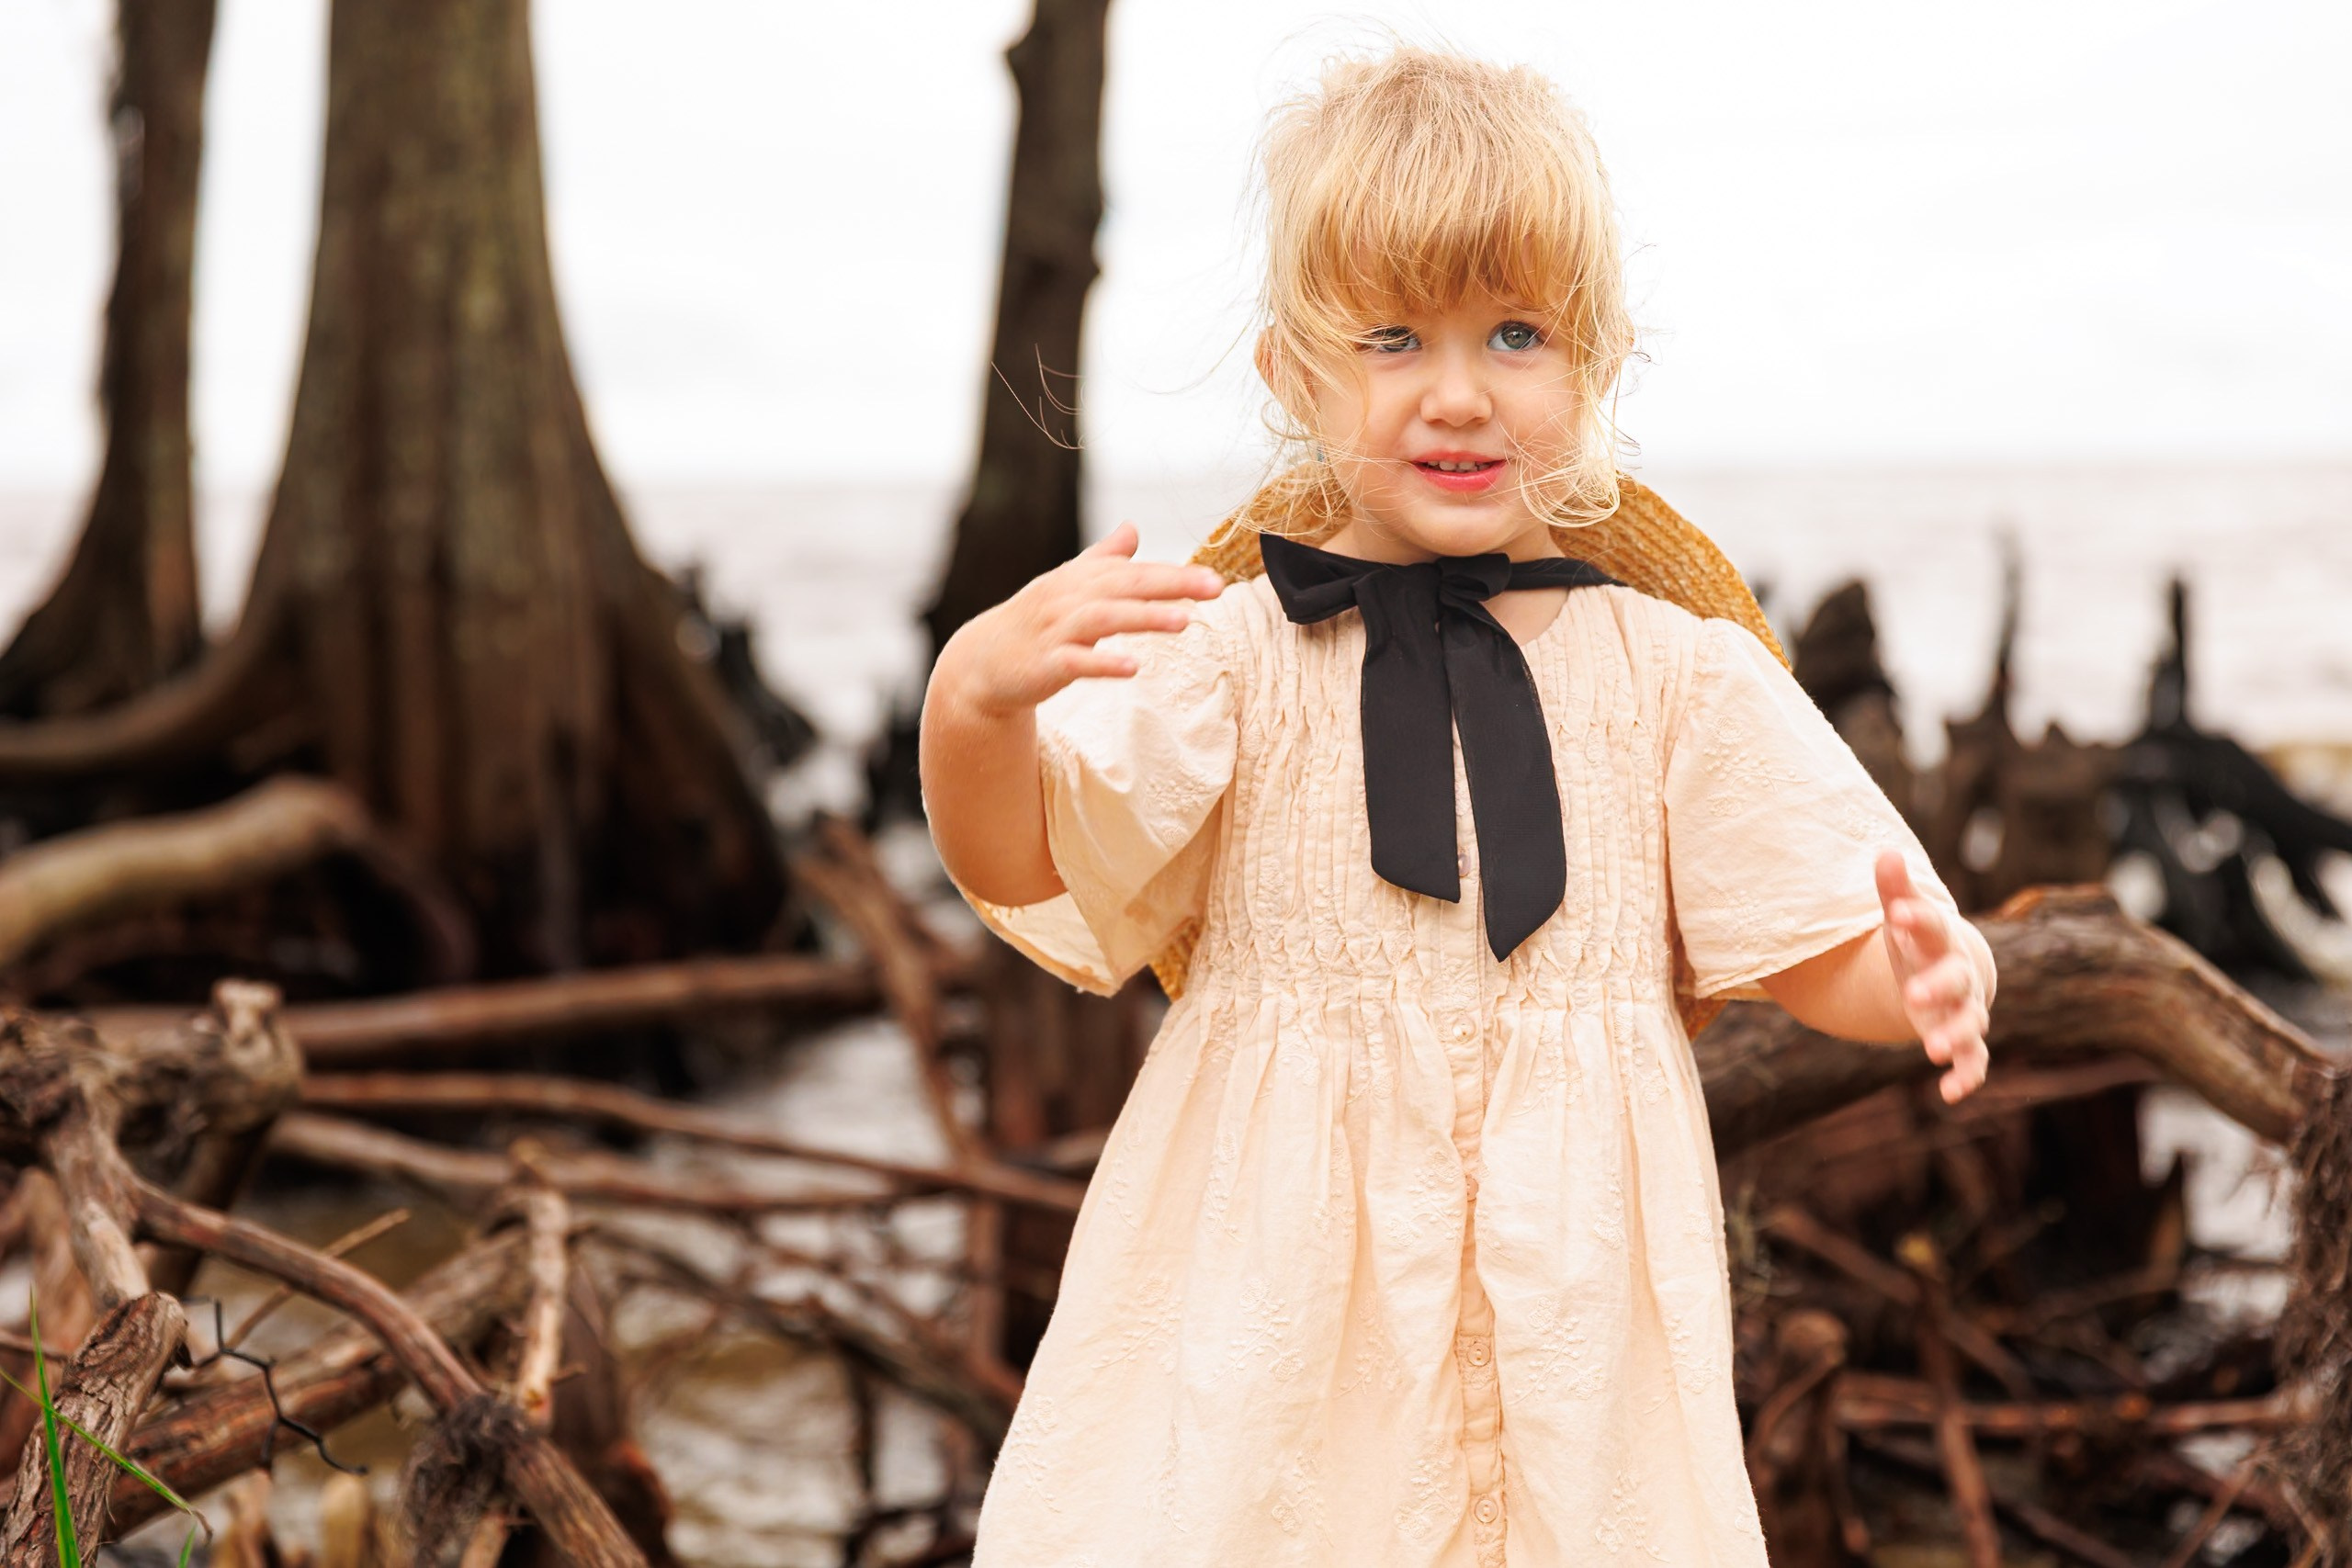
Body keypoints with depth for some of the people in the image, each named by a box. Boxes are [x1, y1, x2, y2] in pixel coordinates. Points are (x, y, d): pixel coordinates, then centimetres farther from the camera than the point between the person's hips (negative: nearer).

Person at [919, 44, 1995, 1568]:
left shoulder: (1677, 674, 0)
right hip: (1272, 1295, -1)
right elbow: (1023, 863, -13)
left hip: (1565, 1302, 1)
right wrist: (978, 698, -34)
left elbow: (1818, 949, 0)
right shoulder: (1235, 652, -4)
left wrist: (1932, 974, -22)